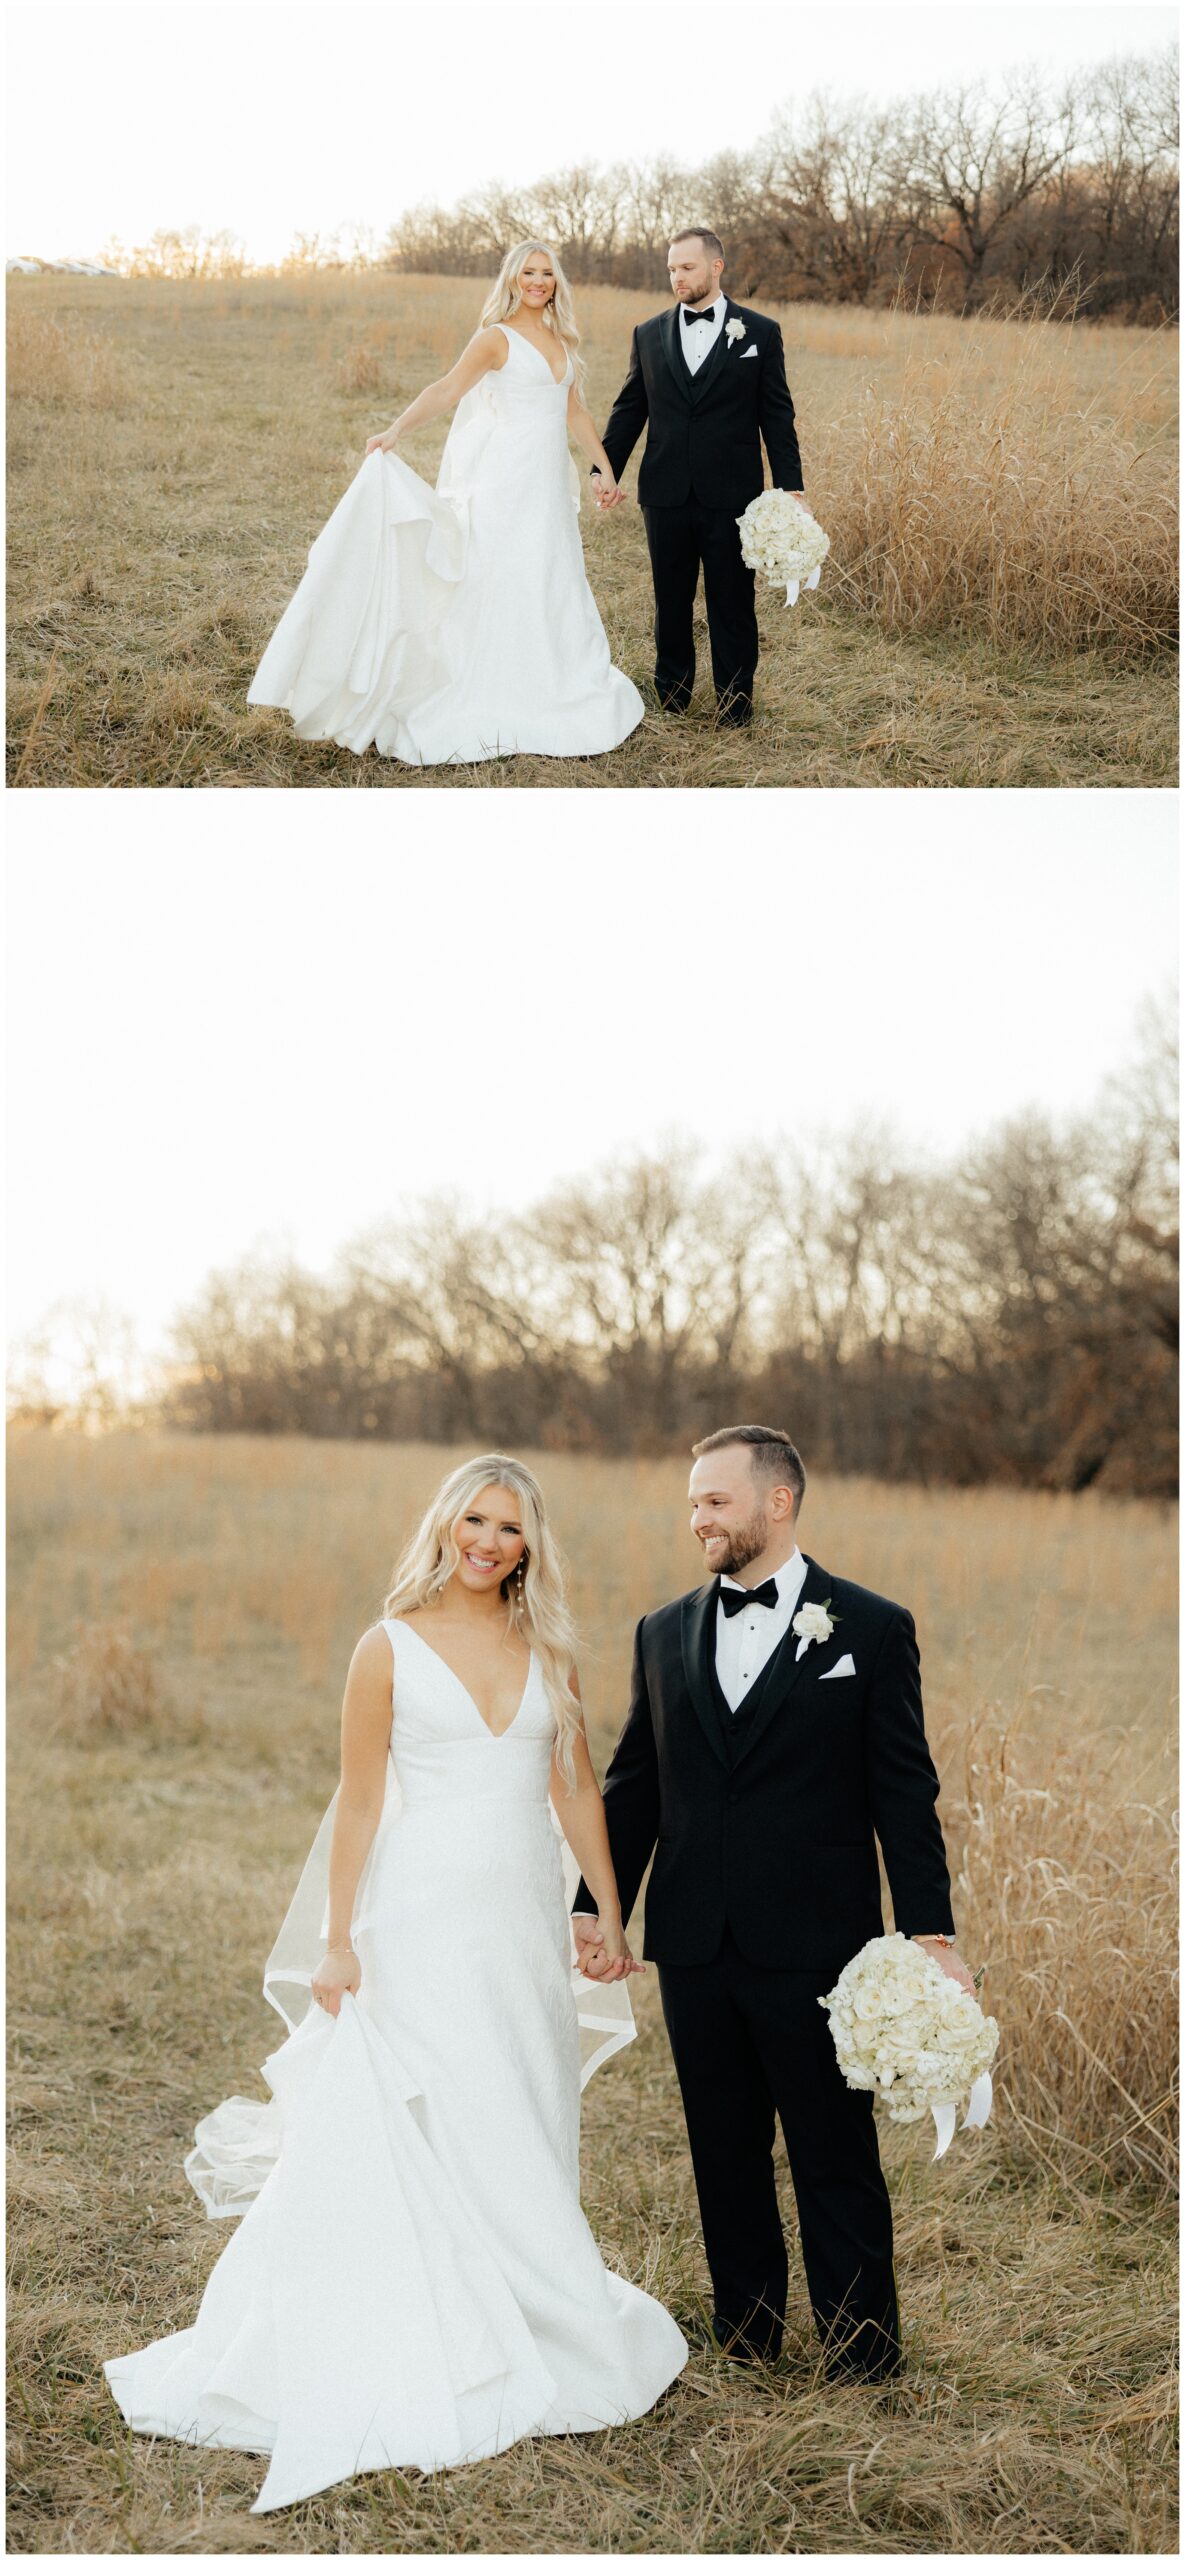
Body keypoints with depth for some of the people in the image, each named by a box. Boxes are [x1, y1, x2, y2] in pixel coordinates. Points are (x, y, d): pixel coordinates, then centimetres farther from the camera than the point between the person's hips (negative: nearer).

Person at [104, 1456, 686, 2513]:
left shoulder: (548, 1649, 7)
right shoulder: (391, 1650, -4)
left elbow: (578, 1786, 12)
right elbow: (360, 1803, -3)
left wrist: (611, 1913, 12)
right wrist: (337, 1942, -6)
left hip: (528, 1919, 4)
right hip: (426, 1920, -4)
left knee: (527, 2133, 10)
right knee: (430, 2137, -4)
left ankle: (532, 2337, 21)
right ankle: (430, 2356, 5)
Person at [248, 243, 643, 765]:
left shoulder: (561, 339, 13)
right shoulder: (497, 338, -7)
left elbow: (575, 413, 20)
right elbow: (447, 390, -19)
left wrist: (605, 468, 17)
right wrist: (395, 432, -32)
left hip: (549, 487, 7)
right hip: (507, 484, -7)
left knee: (551, 592, 9)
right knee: (500, 589, -5)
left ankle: (544, 699, 17)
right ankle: (497, 712, 0)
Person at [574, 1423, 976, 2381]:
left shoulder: (870, 1628, -2)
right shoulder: (665, 1634, 10)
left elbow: (905, 1792, -3)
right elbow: (633, 1786, 14)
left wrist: (931, 1930, -7)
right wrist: (599, 1903, 8)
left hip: (814, 1943, -4)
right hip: (695, 1945, 4)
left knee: (836, 2156, 2)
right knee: (725, 2153, 13)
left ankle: (862, 2352, 14)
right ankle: (745, 2336, 26)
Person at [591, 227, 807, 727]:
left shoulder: (760, 332, 1)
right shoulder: (649, 335, 8)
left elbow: (777, 417, 1)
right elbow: (628, 410, 11)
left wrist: (790, 488, -3)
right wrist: (606, 469, 1)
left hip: (730, 495, -2)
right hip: (666, 494, 2)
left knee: (732, 602, 4)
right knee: (670, 601, 11)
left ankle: (735, 701, 15)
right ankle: (672, 697, 23)